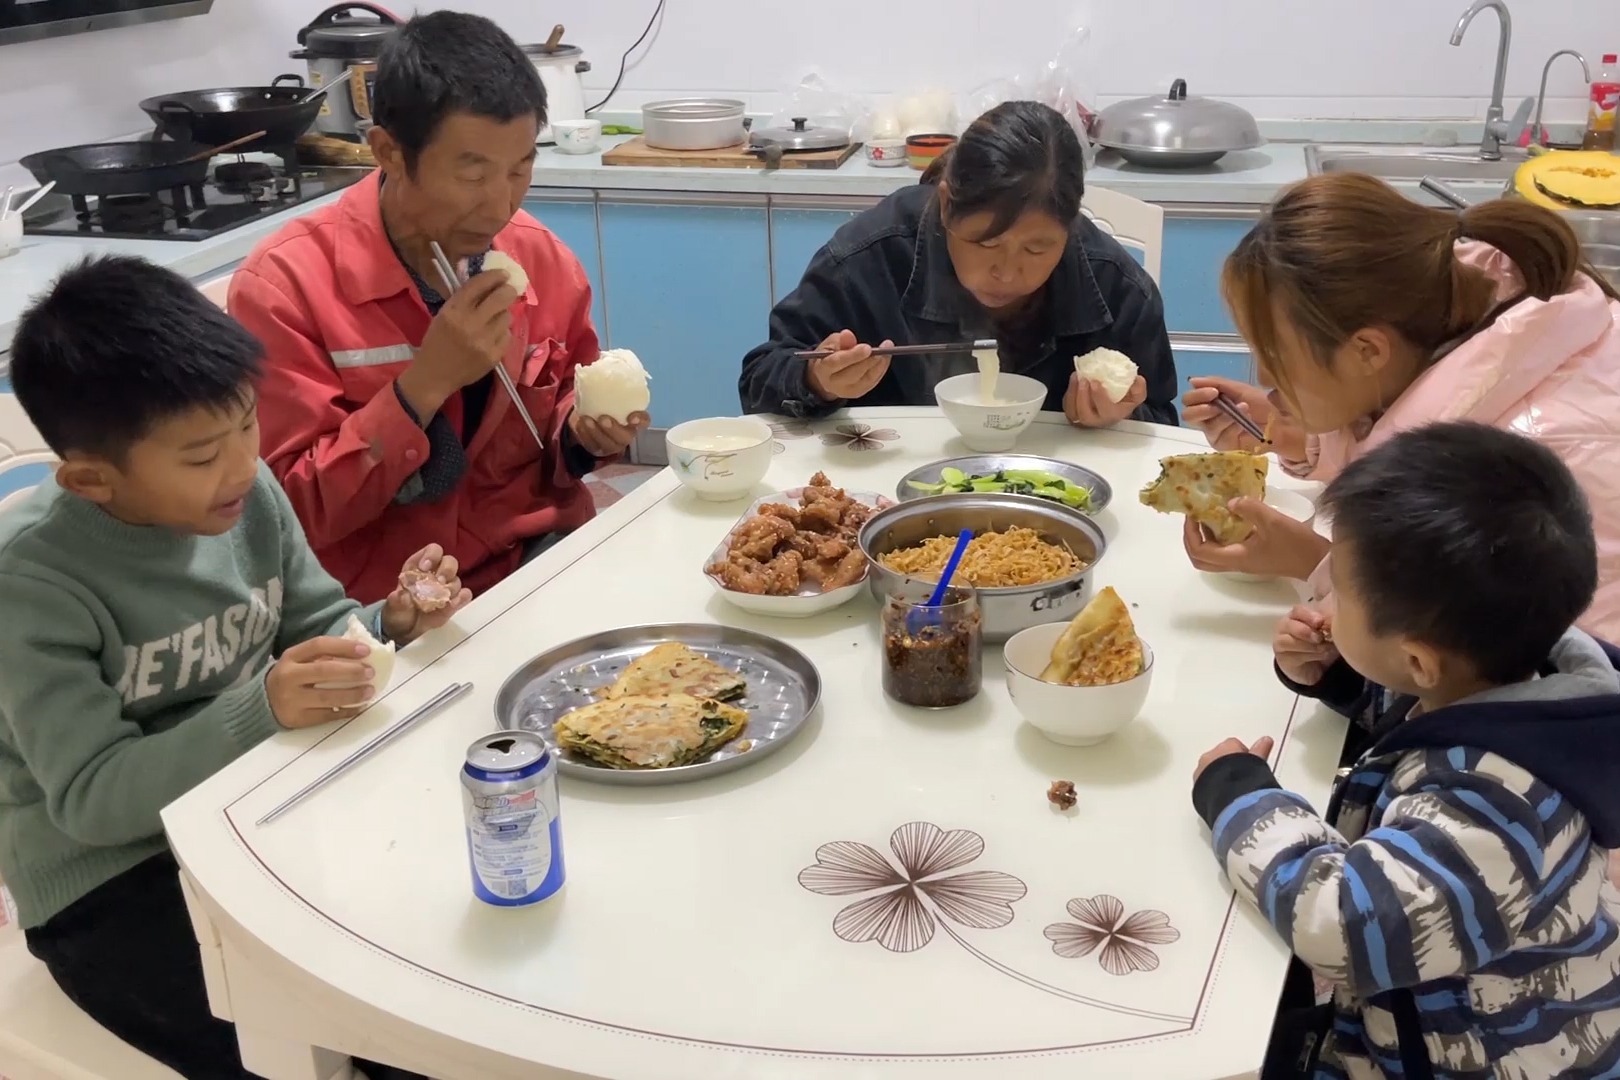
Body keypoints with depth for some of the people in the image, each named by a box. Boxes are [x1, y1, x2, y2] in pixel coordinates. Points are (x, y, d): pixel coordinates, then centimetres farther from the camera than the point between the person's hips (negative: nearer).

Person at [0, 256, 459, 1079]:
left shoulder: (248, 492, -8)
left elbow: (315, 631, 6)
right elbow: (87, 798, -23)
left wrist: (389, 624, -16)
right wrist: (261, 713, -36)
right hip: (110, 881, -5)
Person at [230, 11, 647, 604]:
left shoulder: (545, 260, -1)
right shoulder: (284, 286, -14)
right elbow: (291, 513, -14)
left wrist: (585, 431, -9)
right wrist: (426, 382, -24)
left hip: (541, 557, 5)